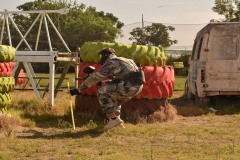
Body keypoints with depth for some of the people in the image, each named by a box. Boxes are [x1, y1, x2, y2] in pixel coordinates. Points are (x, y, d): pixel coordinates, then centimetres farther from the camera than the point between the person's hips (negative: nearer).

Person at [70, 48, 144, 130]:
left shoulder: (110, 63, -3)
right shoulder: (119, 60, 25)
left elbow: (95, 78, -1)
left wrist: (78, 90, 4)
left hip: (131, 85, -10)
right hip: (138, 86, 10)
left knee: (102, 93, -2)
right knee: (113, 95, 28)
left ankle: (113, 119, -1)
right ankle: (117, 119, 24)